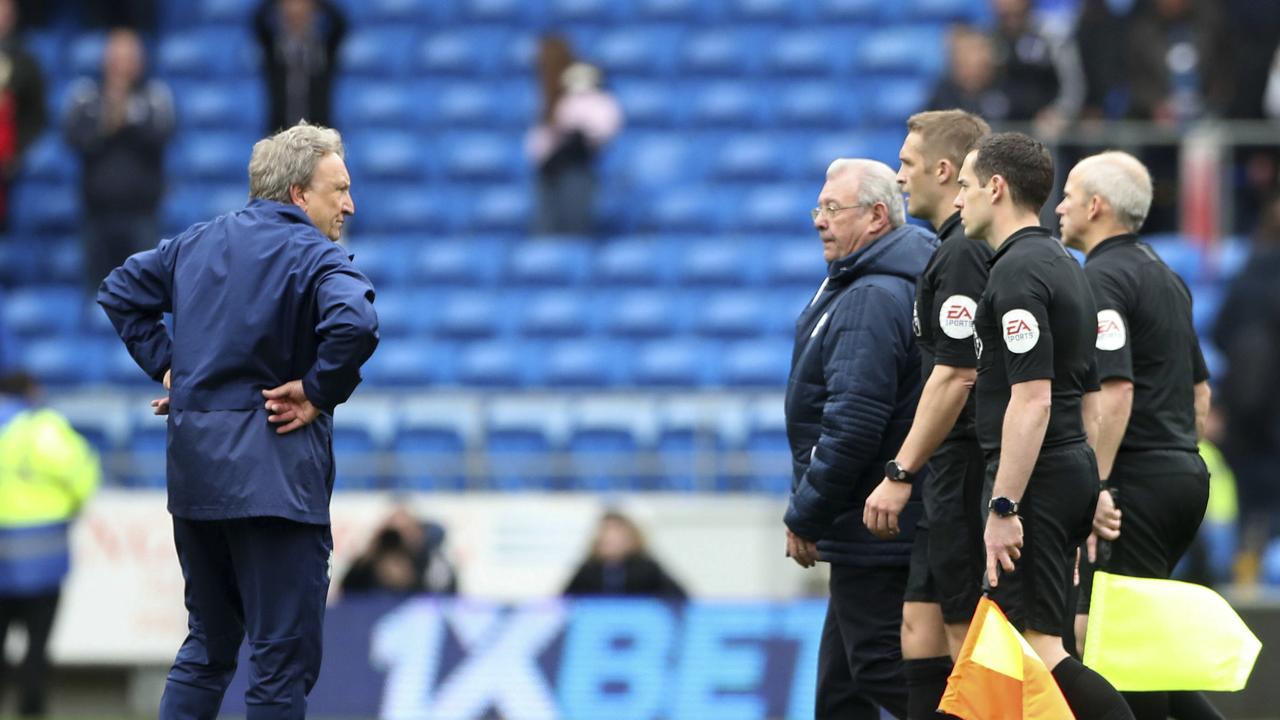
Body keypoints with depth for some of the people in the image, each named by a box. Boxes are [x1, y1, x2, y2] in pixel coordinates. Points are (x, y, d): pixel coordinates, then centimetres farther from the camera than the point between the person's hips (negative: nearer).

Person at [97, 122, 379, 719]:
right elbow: (354, 325, -30)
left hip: (193, 466, 7)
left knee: (208, 646, 19)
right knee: (284, 659, -3)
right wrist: (318, 392, -15)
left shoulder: (197, 243, 13)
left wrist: (166, 366, 17)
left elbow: (121, 293, 23)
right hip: (273, 472, -7)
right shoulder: (315, 257, -10)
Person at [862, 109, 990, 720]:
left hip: (964, 473, -10)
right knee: (921, 623, 11)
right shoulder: (956, 249, 17)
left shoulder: (962, 254, -15)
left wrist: (901, 473, -19)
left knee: (967, 632, -6)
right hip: (955, 479, 10)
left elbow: (955, 377, -21)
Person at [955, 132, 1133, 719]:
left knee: (1039, 648, -12)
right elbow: (1087, 392, 21)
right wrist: (1092, 496, 24)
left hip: (1033, 478, -10)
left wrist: (1004, 508, -23)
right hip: (1073, 466, 10)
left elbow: (1032, 399, -22)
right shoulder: (1062, 265, 17)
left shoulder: (1018, 273, -15)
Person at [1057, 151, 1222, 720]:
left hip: (1138, 482, -9)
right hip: (1185, 474, 9)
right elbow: (1199, 391, 24)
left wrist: (1096, 486, -22)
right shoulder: (1164, 277, 18)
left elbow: (1115, 390, -23)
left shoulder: (1102, 279, -12)